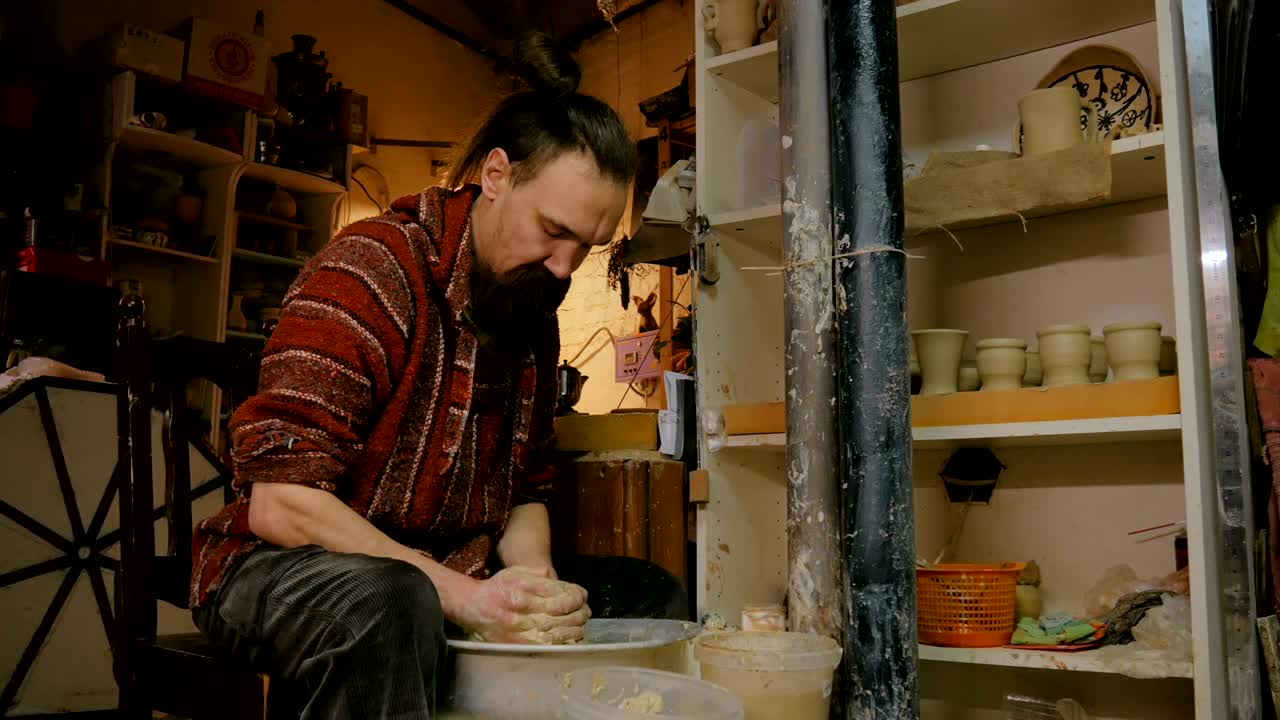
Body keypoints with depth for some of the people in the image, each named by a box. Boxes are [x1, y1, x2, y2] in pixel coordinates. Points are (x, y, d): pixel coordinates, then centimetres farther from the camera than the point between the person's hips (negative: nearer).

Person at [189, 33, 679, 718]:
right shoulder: (373, 268, -19)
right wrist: (460, 594, -28)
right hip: (281, 569, -7)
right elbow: (280, 505, -25)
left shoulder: (535, 315, 5)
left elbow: (525, 491, 10)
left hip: (445, 583, 7)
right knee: (387, 602, -40)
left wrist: (535, 584, -11)